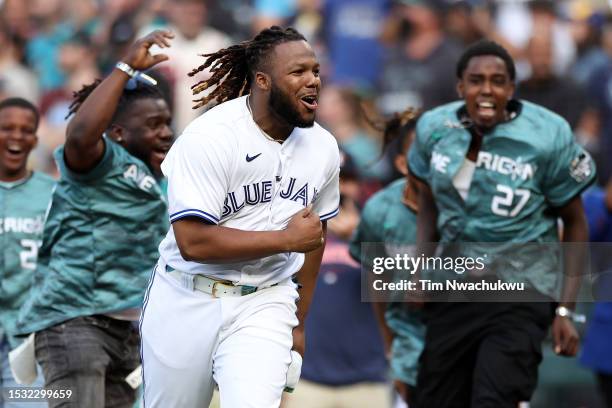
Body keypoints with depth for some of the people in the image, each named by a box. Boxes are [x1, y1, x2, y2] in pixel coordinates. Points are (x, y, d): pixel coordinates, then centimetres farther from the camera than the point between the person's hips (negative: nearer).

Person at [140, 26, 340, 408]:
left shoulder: (323, 147, 2)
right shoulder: (210, 137, -16)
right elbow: (193, 242, -23)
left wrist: (299, 322, 20)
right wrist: (286, 238, -18)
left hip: (265, 305, 3)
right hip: (188, 302, -3)